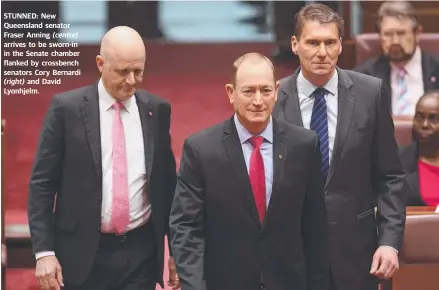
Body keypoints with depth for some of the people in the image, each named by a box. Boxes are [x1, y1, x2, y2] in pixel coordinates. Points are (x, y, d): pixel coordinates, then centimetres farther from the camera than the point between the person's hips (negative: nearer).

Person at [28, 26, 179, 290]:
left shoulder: (157, 109, 5)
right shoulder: (67, 107, -4)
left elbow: (167, 182, 12)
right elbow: (42, 183, -3)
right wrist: (44, 251, -9)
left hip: (141, 253, 2)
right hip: (83, 253, -2)